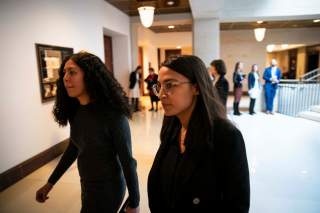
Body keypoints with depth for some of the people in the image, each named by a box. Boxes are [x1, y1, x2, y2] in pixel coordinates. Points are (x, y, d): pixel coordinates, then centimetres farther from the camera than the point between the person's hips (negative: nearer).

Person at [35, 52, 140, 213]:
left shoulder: (112, 114, -26)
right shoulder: (75, 111, -4)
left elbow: (127, 161, -21)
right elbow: (73, 149, 9)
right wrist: (50, 183, 14)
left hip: (107, 188, -6)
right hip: (86, 186, 7)